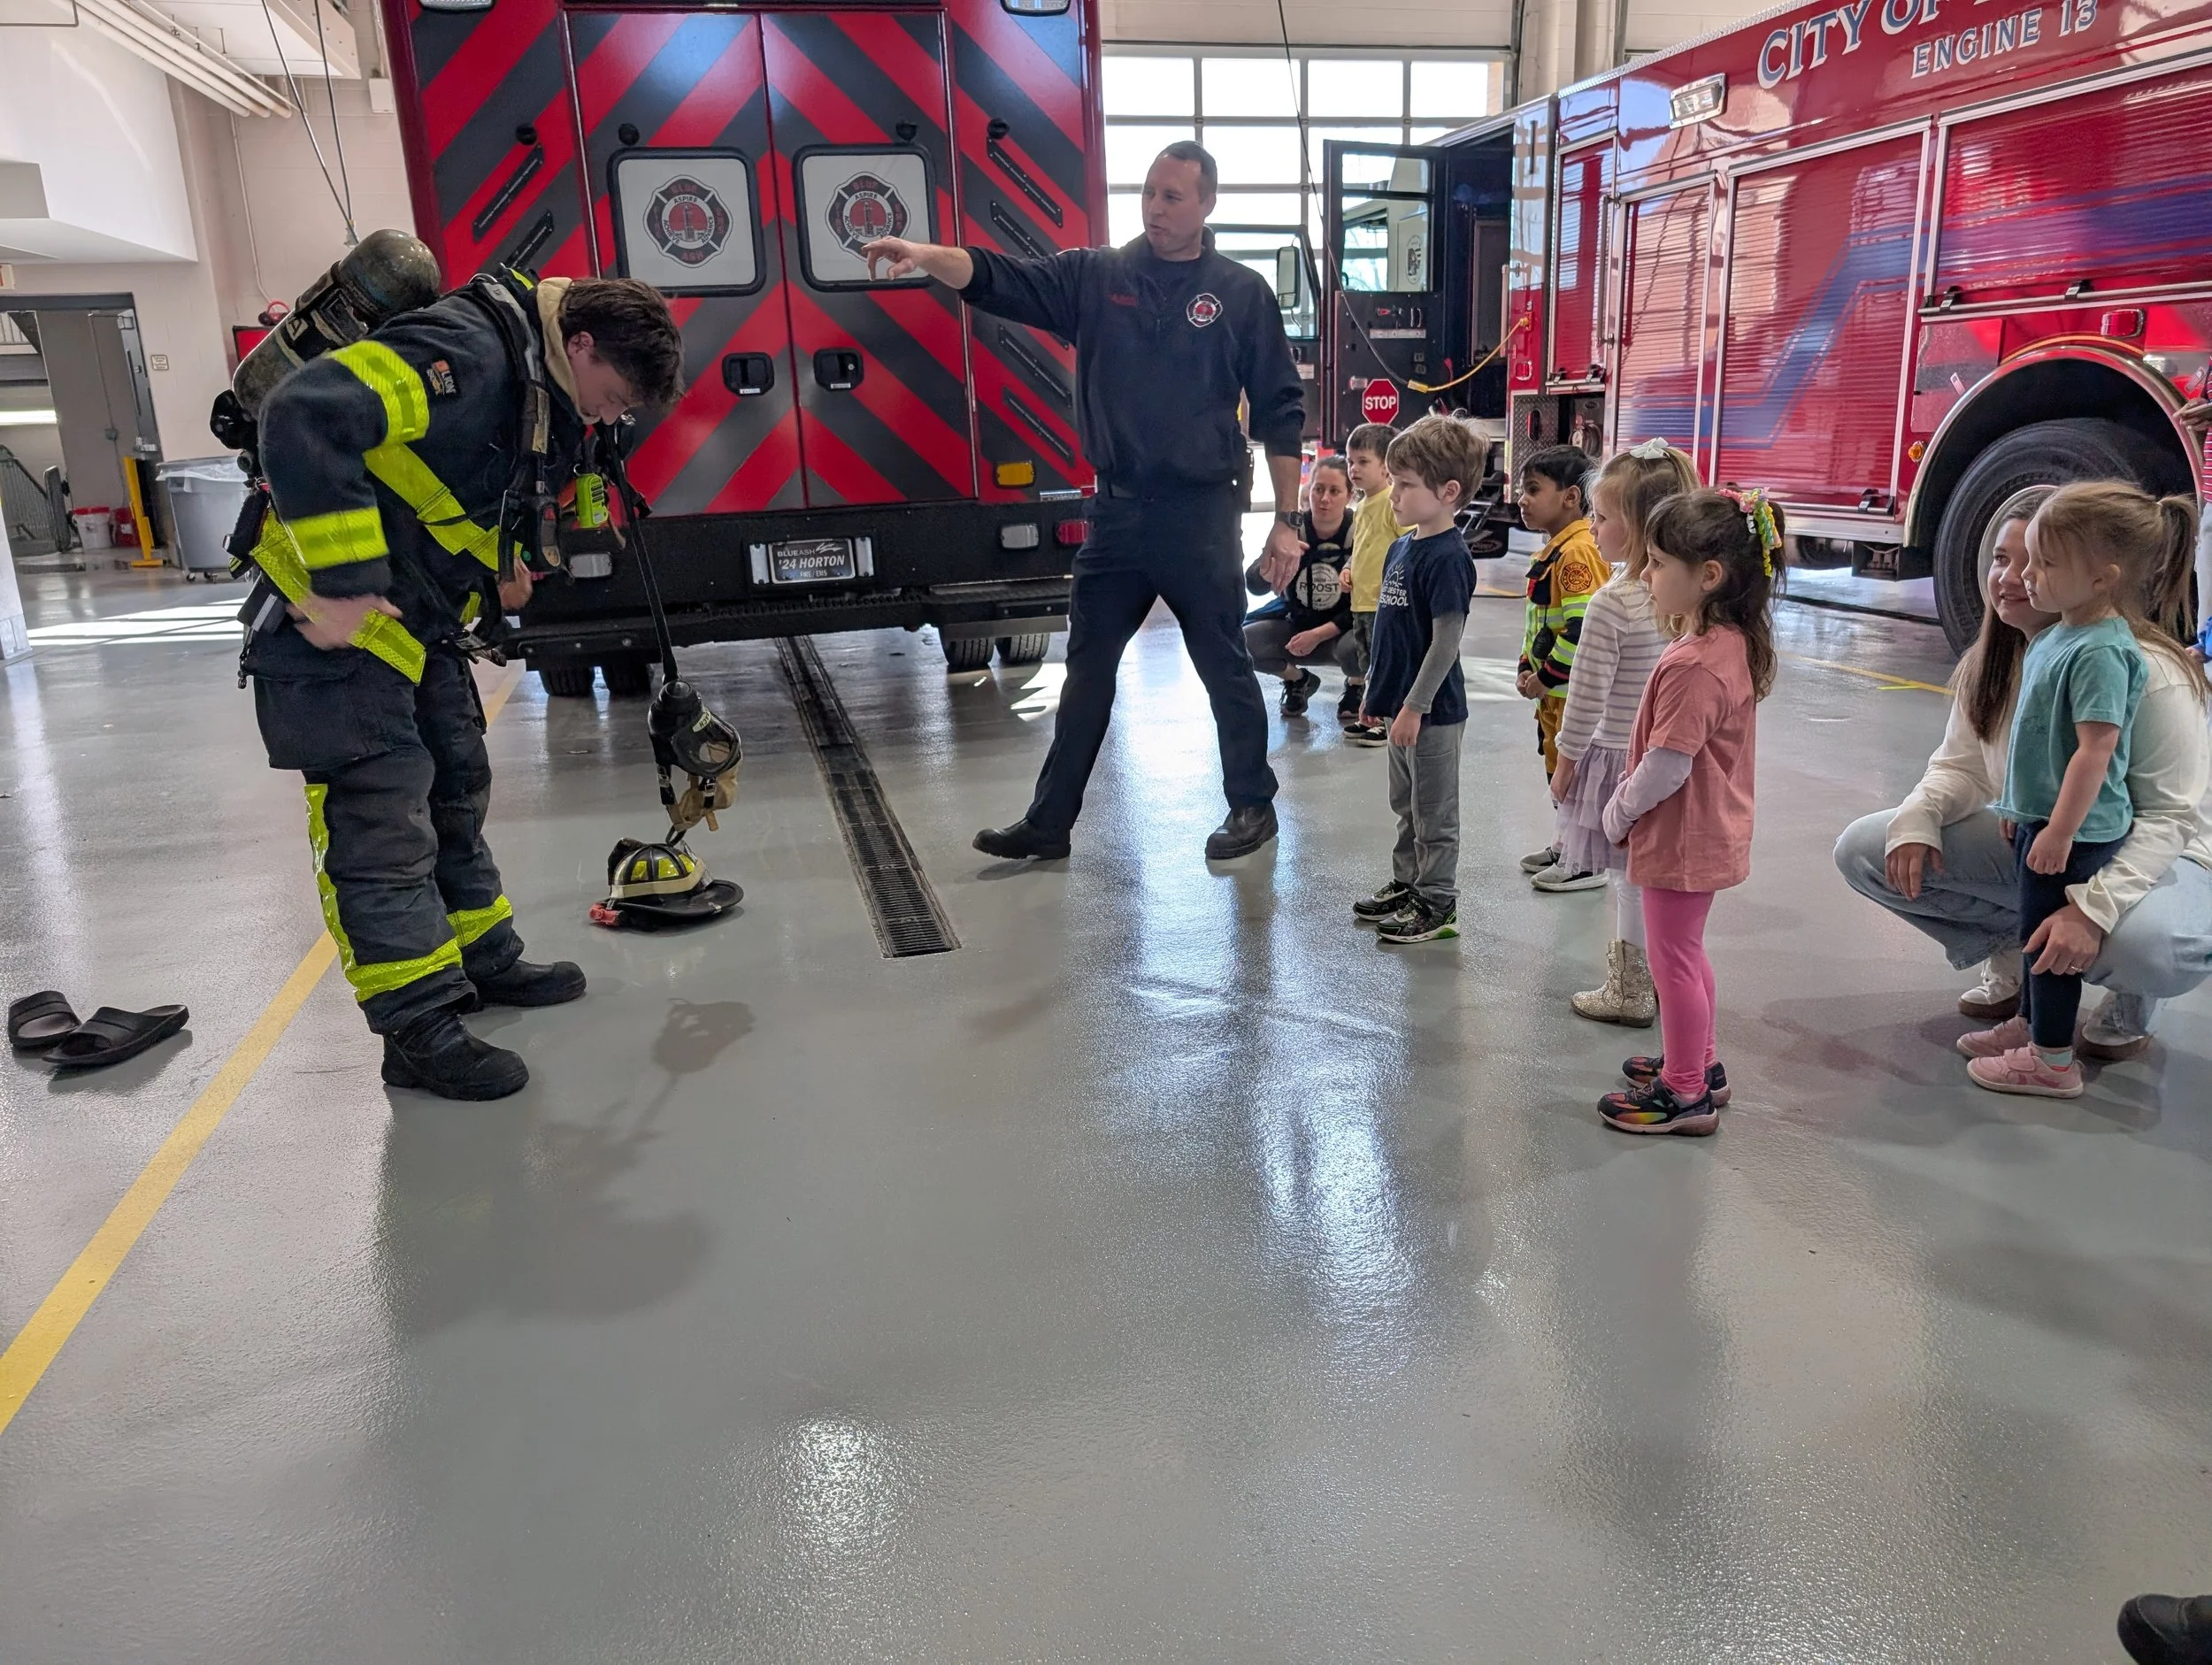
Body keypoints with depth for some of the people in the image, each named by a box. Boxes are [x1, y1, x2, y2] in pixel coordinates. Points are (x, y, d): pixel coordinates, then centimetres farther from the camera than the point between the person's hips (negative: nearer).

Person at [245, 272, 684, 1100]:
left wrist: (501, 565, 14)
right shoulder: (464, 352, -24)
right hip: (334, 618, -10)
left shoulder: (534, 385, 7)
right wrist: (342, 586, -32)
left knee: (456, 791, 17)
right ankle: (421, 1031, 2)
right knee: (381, 819, -6)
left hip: (420, 621, 10)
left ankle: (483, 960, 32)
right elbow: (305, 418, -34)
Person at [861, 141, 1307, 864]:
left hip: (1201, 512, -3)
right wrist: (925, 255, -27)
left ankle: (1252, 806, 25)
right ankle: (1049, 821, 21)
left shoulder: (1242, 293, -1)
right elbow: (1000, 280, -8)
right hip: (1116, 509, 3)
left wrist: (1286, 519, -3)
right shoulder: (1094, 276, 4)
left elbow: (1279, 413, 0)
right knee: (1086, 669, 10)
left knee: (1225, 666, 7)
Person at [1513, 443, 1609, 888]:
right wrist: (1528, 669, 12)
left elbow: (1583, 629, -25)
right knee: (1557, 764, 19)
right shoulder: (1552, 549, 12)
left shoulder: (1579, 552, -20)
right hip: (1553, 689, 10)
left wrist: (1547, 678, -19)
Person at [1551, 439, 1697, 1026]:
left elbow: (1587, 696, -19)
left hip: (1620, 758, -7)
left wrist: (1566, 760, -7)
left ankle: (1630, 993, 17)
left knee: (1631, 880, 4)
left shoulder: (1612, 603, -22)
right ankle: (1650, 976, 32)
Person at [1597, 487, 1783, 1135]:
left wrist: (1619, 813, -10)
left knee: (1675, 960, 4)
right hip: (1710, 831, 10)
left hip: (1681, 838, -10)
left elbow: (1666, 765, -26)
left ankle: (1684, 1095, 17)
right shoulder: (1734, 643, 4)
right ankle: (1699, 1064, 39)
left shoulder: (1694, 665, -28)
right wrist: (1629, 806, 13)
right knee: (1686, 953, 23)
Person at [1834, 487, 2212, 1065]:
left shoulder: (2147, 672, -24)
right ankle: (2013, 956, 8)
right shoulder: (1990, 662, -5)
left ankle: (2129, 1008, 0)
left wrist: (2093, 907, -39)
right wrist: (1917, 817, -21)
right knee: (1863, 850, -12)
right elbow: (1961, 767, 3)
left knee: (2151, 947, -42)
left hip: (2147, 858, -6)